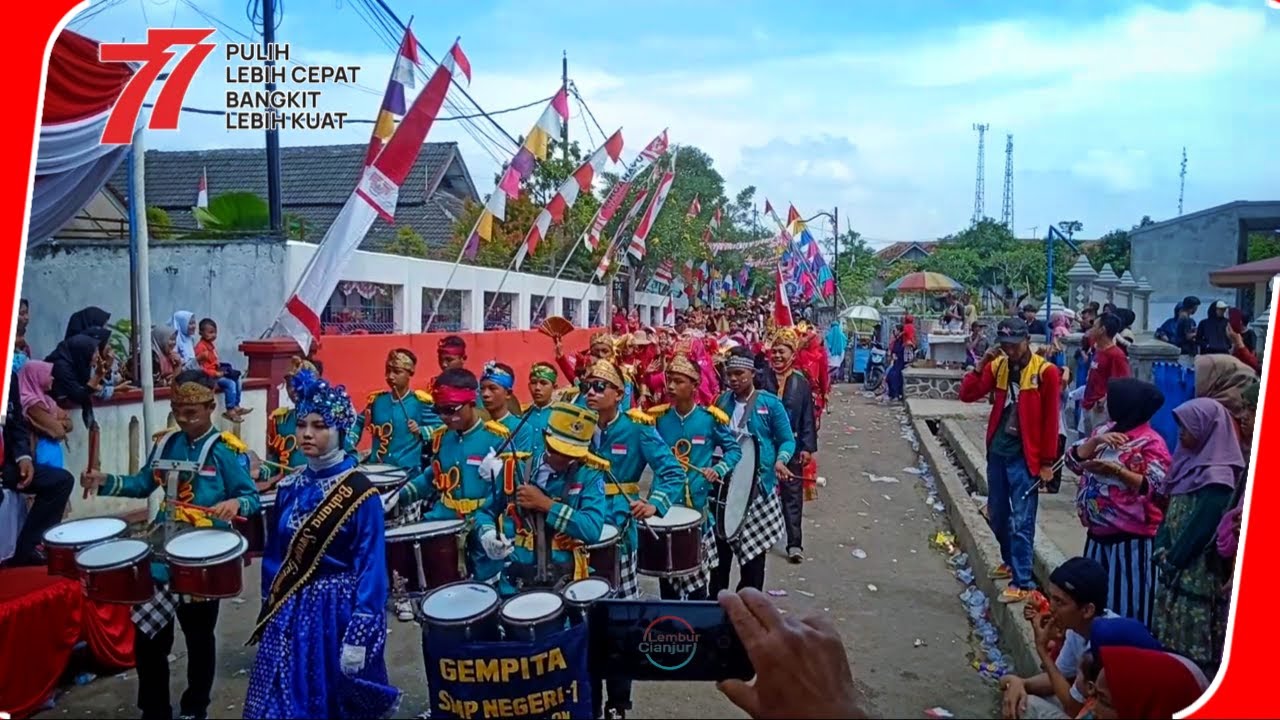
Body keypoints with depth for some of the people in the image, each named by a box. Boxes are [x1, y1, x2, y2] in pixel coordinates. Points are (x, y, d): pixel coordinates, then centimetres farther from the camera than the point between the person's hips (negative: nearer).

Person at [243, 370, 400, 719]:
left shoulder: (360, 493, -14)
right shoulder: (289, 487, 3)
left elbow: (371, 567, -15)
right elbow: (275, 556, 10)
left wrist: (358, 636, -18)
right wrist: (270, 611, 11)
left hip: (338, 611, -5)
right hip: (290, 614, 5)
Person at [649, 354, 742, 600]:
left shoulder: (710, 418, -6)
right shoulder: (658, 418, 1)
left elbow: (734, 449, 4)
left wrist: (719, 470, -14)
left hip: (698, 502, -2)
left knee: (697, 567, 8)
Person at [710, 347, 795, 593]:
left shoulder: (770, 403, -5)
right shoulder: (722, 402, 5)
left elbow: (787, 440, -1)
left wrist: (780, 460, -21)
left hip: (758, 487, -3)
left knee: (753, 547, 8)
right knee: (720, 546, 5)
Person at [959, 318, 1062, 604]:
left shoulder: (1045, 371, -10)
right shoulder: (997, 366, 5)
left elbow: (1050, 419, -9)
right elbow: (967, 395, -1)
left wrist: (1047, 462, -9)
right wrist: (981, 365, -13)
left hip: (1025, 456, -6)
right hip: (997, 451, 6)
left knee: (1021, 521, -4)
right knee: (997, 515, 16)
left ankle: (1022, 582, 3)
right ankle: (1010, 561, 37)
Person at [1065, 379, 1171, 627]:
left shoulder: (1151, 443, -12)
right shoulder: (1104, 431, 10)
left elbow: (1155, 487, -19)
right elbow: (1074, 461, 5)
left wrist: (1116, 470, -27)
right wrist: (1095, 441, -9)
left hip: (1131, 538, -7)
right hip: (1098, 533, 8)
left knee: (1126, 604, -2)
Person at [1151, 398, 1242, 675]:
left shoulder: (1217, 478, -18)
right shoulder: (1193, 462, 8)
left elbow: (1200, 527, -18)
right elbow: (1172, 512, 10)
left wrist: (1171, 559, -8)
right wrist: (1162, 551, -1)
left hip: (1197, 573, -8)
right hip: (1177, 568, 8)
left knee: (1192, 645, 1)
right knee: (1170, 641, 15)